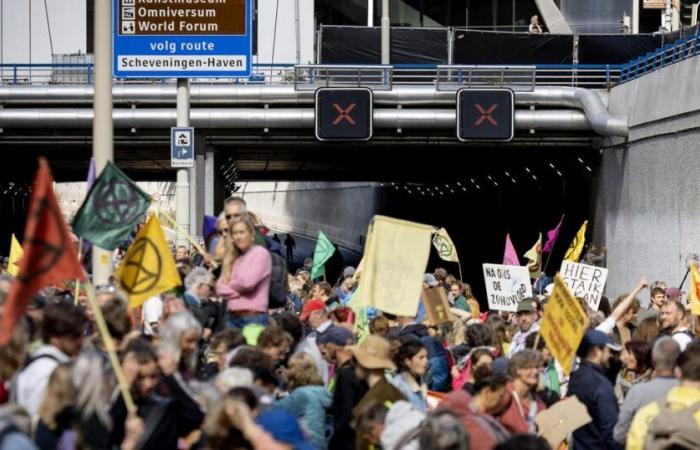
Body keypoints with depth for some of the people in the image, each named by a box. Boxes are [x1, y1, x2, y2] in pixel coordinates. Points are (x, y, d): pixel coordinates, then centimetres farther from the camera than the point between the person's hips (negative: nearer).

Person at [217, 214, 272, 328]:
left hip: (254, 318, -6)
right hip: (233, 316, 6)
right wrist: (238, 291, -7)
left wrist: (231, 285, 4)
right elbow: (220, 287, 9)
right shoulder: (233, 258, 16)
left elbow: (247, 282, -14)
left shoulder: (261, 253, -3)